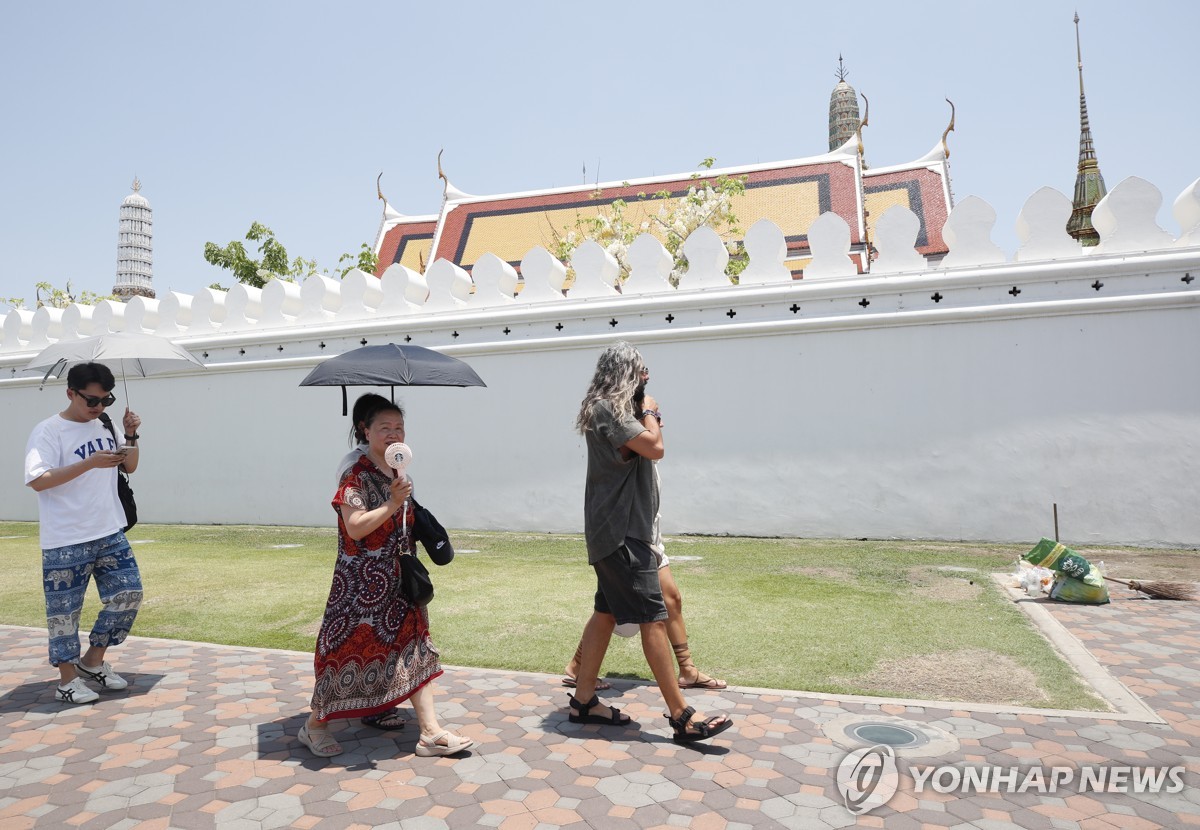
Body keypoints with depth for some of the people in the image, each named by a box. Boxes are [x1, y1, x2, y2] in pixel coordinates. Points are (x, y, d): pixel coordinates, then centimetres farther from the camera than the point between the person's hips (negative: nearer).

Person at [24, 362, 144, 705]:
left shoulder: (105, 428, 9)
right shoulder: (48, 432, -10)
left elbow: (129, 466, 16)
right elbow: (38, 481, -20)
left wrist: (131, 436, 0)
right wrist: (90, 463, -28)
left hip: (110, 534, 6)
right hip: (65, 542, -6)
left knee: (129, 594, 6)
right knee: (65, 610, 5)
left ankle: (93, 660, 24)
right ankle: (68, 679, 20)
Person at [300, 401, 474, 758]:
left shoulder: (397, 475, 10)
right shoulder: (356, 477, -12)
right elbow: (355, 528, -24)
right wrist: (393, 504, -29)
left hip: (396, 580, 8)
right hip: (361, 583, -7)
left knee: (416, 648, 5)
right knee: (350, 648, 3)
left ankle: (430, 731, 10)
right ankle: (314, 725, 26)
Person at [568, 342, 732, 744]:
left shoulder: (607, 408, 17)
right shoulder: (608, 409, -15)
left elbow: (643, 450, 22)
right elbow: (655, 448, -22)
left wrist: (644, 413, 10)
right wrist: (649, 412, -8)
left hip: (616, 529, 11)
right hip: (621, 530, -11)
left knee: (606, 612, 13)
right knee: (653, 618, -8)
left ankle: (584, 699, 21)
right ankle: (681, 716, -3)